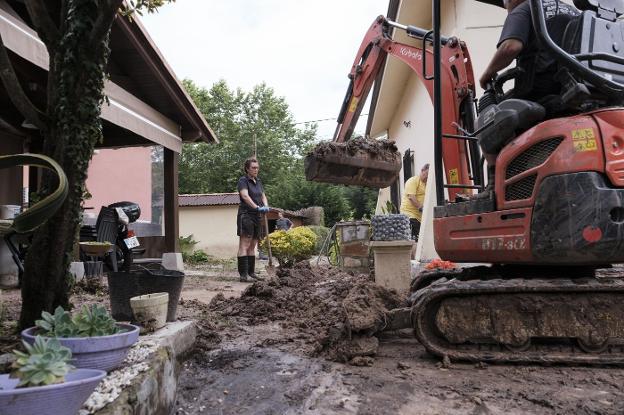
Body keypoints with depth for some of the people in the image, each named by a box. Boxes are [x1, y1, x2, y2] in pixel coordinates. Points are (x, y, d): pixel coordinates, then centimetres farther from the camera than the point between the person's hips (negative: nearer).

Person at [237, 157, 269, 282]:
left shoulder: (258, 181, 17)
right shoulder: (243, 180, -7)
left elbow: (263, 196, 12)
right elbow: (245, 196, -22)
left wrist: (266, 206, -10)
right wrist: (257, 207, -34)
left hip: (257, 216, 8)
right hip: (246, 215, -8)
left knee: (252, 246, 11)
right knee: (244, 246, -9)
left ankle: (251, 273, 16)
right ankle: (243, 275, -10)